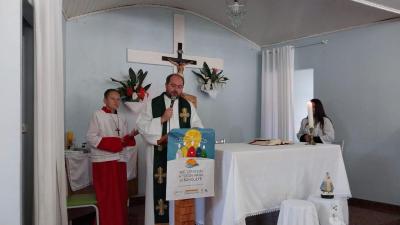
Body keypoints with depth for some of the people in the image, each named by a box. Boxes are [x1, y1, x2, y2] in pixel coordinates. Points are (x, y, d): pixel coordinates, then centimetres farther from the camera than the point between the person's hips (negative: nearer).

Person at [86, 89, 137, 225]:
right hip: (104, 161, -6)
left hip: (120, 161, 6)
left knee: (121, 195, 9)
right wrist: (114, 143, -18)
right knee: (107, 198, -2)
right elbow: (91, 138, -11)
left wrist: (130, 136, -8)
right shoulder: (98, 115, -3)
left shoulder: (122, 119, 15)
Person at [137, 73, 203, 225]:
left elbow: (198, 128, 5)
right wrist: (162, 119, -12)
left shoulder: (188, 106, 10)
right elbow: (141, 126, -4)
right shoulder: (153, 104, 3)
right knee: (159, 189, -2)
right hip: (159, 155, -2)